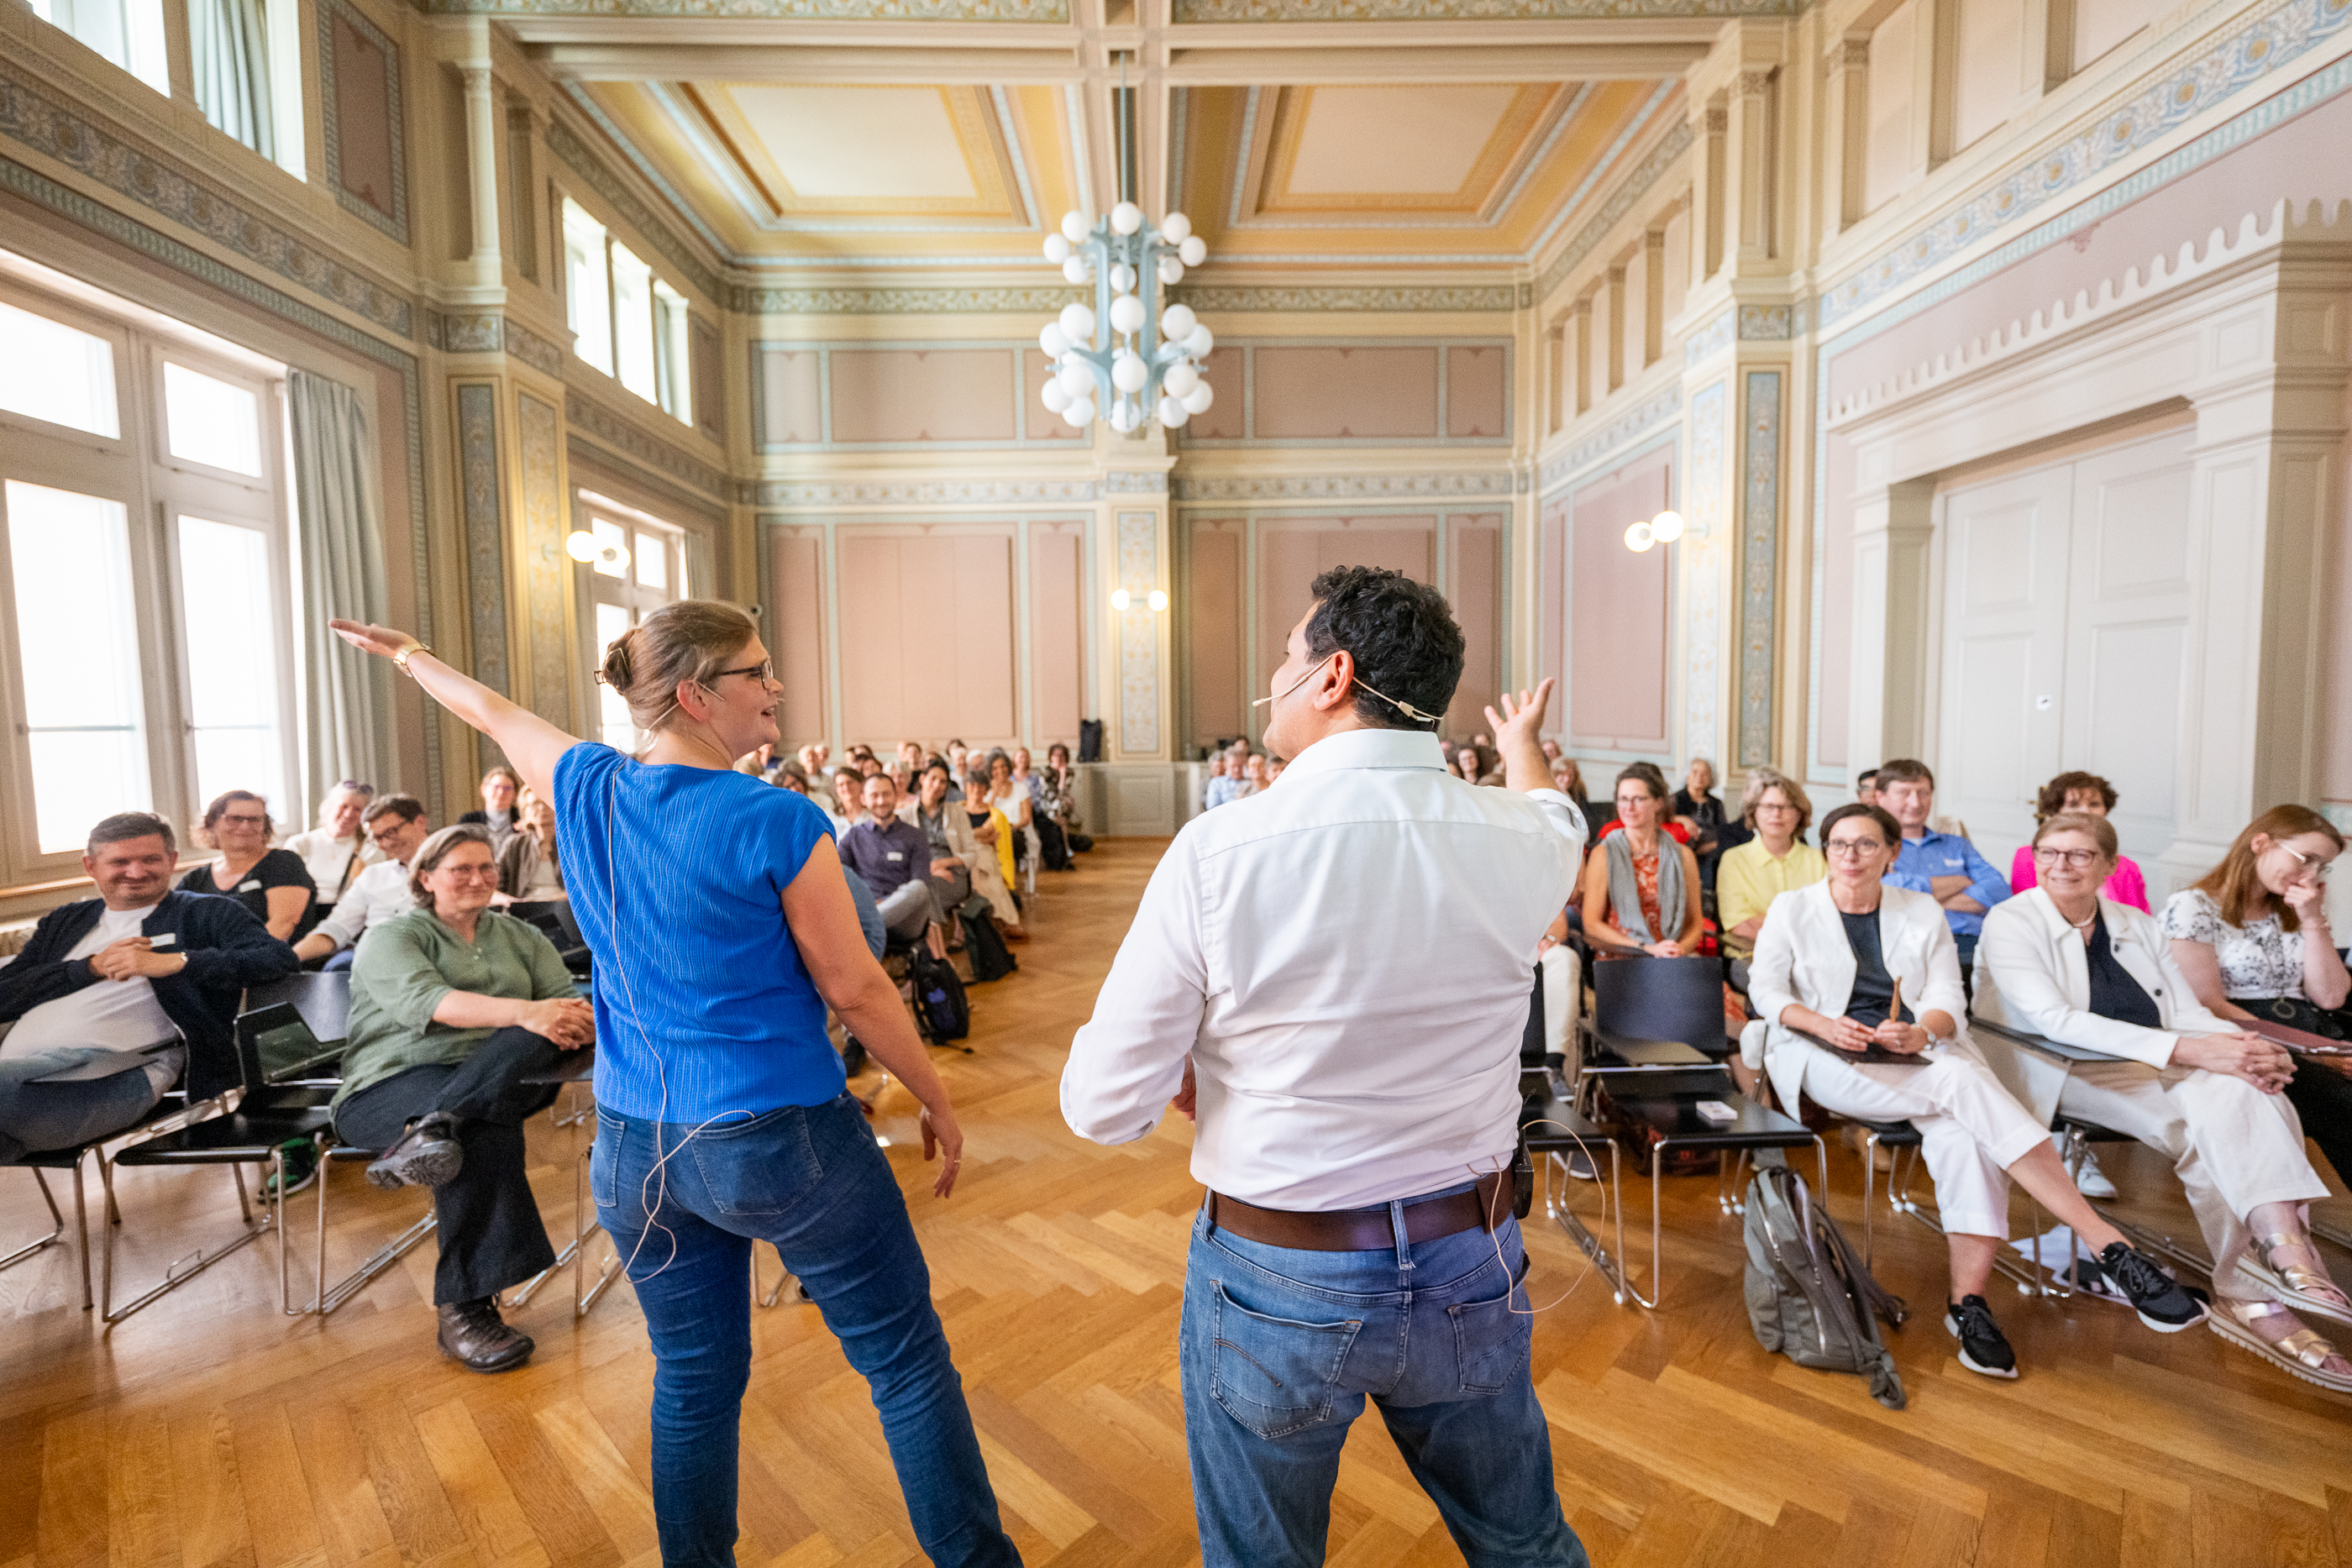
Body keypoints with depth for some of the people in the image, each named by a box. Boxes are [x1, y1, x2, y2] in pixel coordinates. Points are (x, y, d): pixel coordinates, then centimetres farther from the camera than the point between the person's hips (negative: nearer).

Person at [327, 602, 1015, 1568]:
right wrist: (937, 1103, -1)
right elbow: (855, 990, -13)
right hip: (780, 1137, -6)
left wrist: (406, 652, 40)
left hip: (634, 1149, 6)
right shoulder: (777, 824, -19)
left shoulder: (587, 790, -1)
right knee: (906, 1360, 11)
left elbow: (494, 711, 20)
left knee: (694, 1381, 22)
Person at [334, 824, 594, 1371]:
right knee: (485, 1122, -36)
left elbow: (565, 998, 5)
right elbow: (424, 1001, -17)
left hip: (503, 1079, 4)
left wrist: (576, 1021, -22)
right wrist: (523, 1012, -33)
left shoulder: (522, 936, 18)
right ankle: (463, 1311, -29)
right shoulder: (390, 936, 5)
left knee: (546, 1034, -28)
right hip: (392, 1085, -3)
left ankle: (431, 1130, -40)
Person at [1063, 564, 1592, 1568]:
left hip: (1274, 1284, -2)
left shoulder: (1218, 851, -24)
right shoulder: (1519, 842, -13)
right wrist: (1523, 744, 36)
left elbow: (1105, 1107, -17)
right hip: (1471, 1269, 3)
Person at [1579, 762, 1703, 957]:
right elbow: (1591, 924, -3)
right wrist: (1648, 948, -11)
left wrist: (1680, 948, -8)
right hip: (1617, 959, -2)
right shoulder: (1603, 855, 2)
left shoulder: (1682, 855, 12)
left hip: (1672, 961, 2)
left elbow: (1695, 923, 14)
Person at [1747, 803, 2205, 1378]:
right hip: (1833, 1060, -3)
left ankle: (1969, 1301, -25)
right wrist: (1824, 1025, -18)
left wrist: (1920, 1033, -18)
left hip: (1918, 1051, 3)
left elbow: (1948, 997, 5)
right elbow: (1765, 989, 0)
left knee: (1964, 1132, -29)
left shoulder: (1923, 911, 16)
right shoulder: (1792, 908, 8)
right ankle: (2110, 1246, -29)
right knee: (1962, 1083, -29)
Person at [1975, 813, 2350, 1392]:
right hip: (2068, 1073, -5)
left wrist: (2252, 1049, -12)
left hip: (2157, 1068, 5)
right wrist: (2187, 1049, -23)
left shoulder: (2137, 925, 16)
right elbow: (2057, 1021, -17)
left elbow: (2189, 1012, 11)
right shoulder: (2011, 923, -6)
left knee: (2246, 1095, -24)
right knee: (2206, 1131, -28)